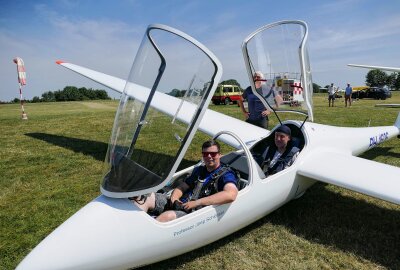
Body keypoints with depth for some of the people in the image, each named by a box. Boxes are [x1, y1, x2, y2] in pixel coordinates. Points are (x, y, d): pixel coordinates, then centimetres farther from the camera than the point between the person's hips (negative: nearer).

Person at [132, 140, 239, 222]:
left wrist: (197, 202, -22)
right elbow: (182, 187, 24)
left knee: (168, 216, -35)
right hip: (180, 204, 8)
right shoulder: (199, 170, 21)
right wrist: (174, 197, -3)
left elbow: (230, 195, -24)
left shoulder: (226, 175, -3)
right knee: (147, 199, -8)